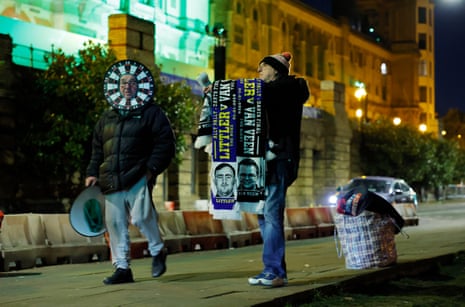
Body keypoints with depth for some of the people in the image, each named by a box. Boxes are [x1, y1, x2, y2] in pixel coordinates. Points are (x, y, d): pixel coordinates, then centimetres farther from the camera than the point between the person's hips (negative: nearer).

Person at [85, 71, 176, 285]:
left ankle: (157, 251, 4)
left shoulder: (151, 113, 6)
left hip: (138, 178, -5)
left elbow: (165, 143, 0)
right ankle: (122, 269, 11)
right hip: (111, 183, 5)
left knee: (140, 217, -21)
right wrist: (92, 173, 14)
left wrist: (152, 167, -11)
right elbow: (97, 150, 27)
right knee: (115, 224, 2)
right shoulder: (106, 119, 22)